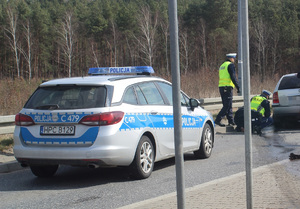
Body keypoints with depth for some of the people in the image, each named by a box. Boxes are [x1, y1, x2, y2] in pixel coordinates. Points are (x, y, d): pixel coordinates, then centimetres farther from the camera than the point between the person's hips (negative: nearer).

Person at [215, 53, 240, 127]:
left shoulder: (222, 66, 21)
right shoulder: (230, 65, -7)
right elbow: (233, 77, -15)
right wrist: (238, 87, -15)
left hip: (221, 87, 9)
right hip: (228, 87, -9)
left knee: (227, 105, 13)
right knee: (227, 106, -8)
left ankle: (231, 121, 15)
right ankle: (218, 120, -15)